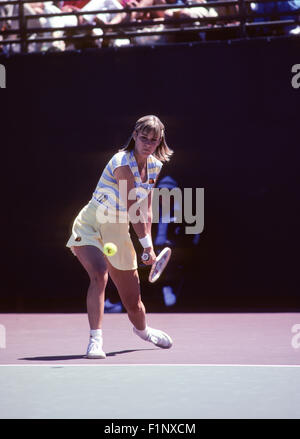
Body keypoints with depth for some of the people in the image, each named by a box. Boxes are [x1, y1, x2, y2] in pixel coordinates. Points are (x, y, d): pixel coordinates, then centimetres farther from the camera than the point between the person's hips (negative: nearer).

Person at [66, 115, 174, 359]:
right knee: (99, 275, -35)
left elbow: (145, 211, 7)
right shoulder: (122, 163, -22)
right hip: (89, 228, -6)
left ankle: (142, 329, 44)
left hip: (118, 233, 6)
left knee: (133, 302, 11)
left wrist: (148, 245, 0)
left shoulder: (154, 166, 2)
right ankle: (95, 341, -33)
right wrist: (147, 244, -16)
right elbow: (133, 211, -21)